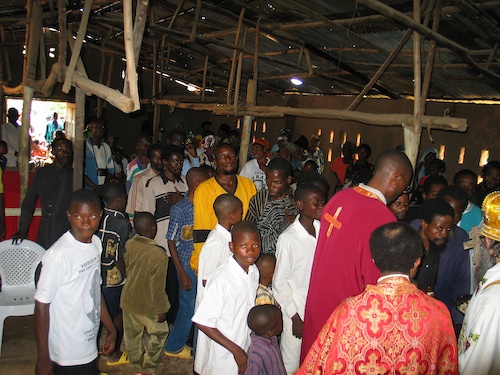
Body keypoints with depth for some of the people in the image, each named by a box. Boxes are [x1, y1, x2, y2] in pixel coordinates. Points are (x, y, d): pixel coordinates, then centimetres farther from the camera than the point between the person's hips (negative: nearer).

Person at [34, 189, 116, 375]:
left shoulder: (96, 243, -1)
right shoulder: (58, 255, -24)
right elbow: (42, 306, -18)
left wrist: (111, 329, 12)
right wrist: (43, 360, -13)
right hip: (68, 355, -7)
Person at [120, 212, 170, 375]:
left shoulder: (129, 245, -12)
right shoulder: (159, 255, -29)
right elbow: (158, 288, -22)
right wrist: (162, 310, -10)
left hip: (128, 299, 6)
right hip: (148, 305, -5)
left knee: (132, 335, 22)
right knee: (159, 333, 18)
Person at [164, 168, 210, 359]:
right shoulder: (179, 209, -13)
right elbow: (171, 243, -9)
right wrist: (182, 274, -11)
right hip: (189, 267, -5)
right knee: (188, 309, 7)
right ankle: (174, 346, 30)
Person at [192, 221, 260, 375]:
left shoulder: (254, 271, -4)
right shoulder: (222, 280, -26)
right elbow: (203, 322, -23)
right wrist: (235, 349, -18)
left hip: (244, 349, 6)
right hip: (223, 359, -6)